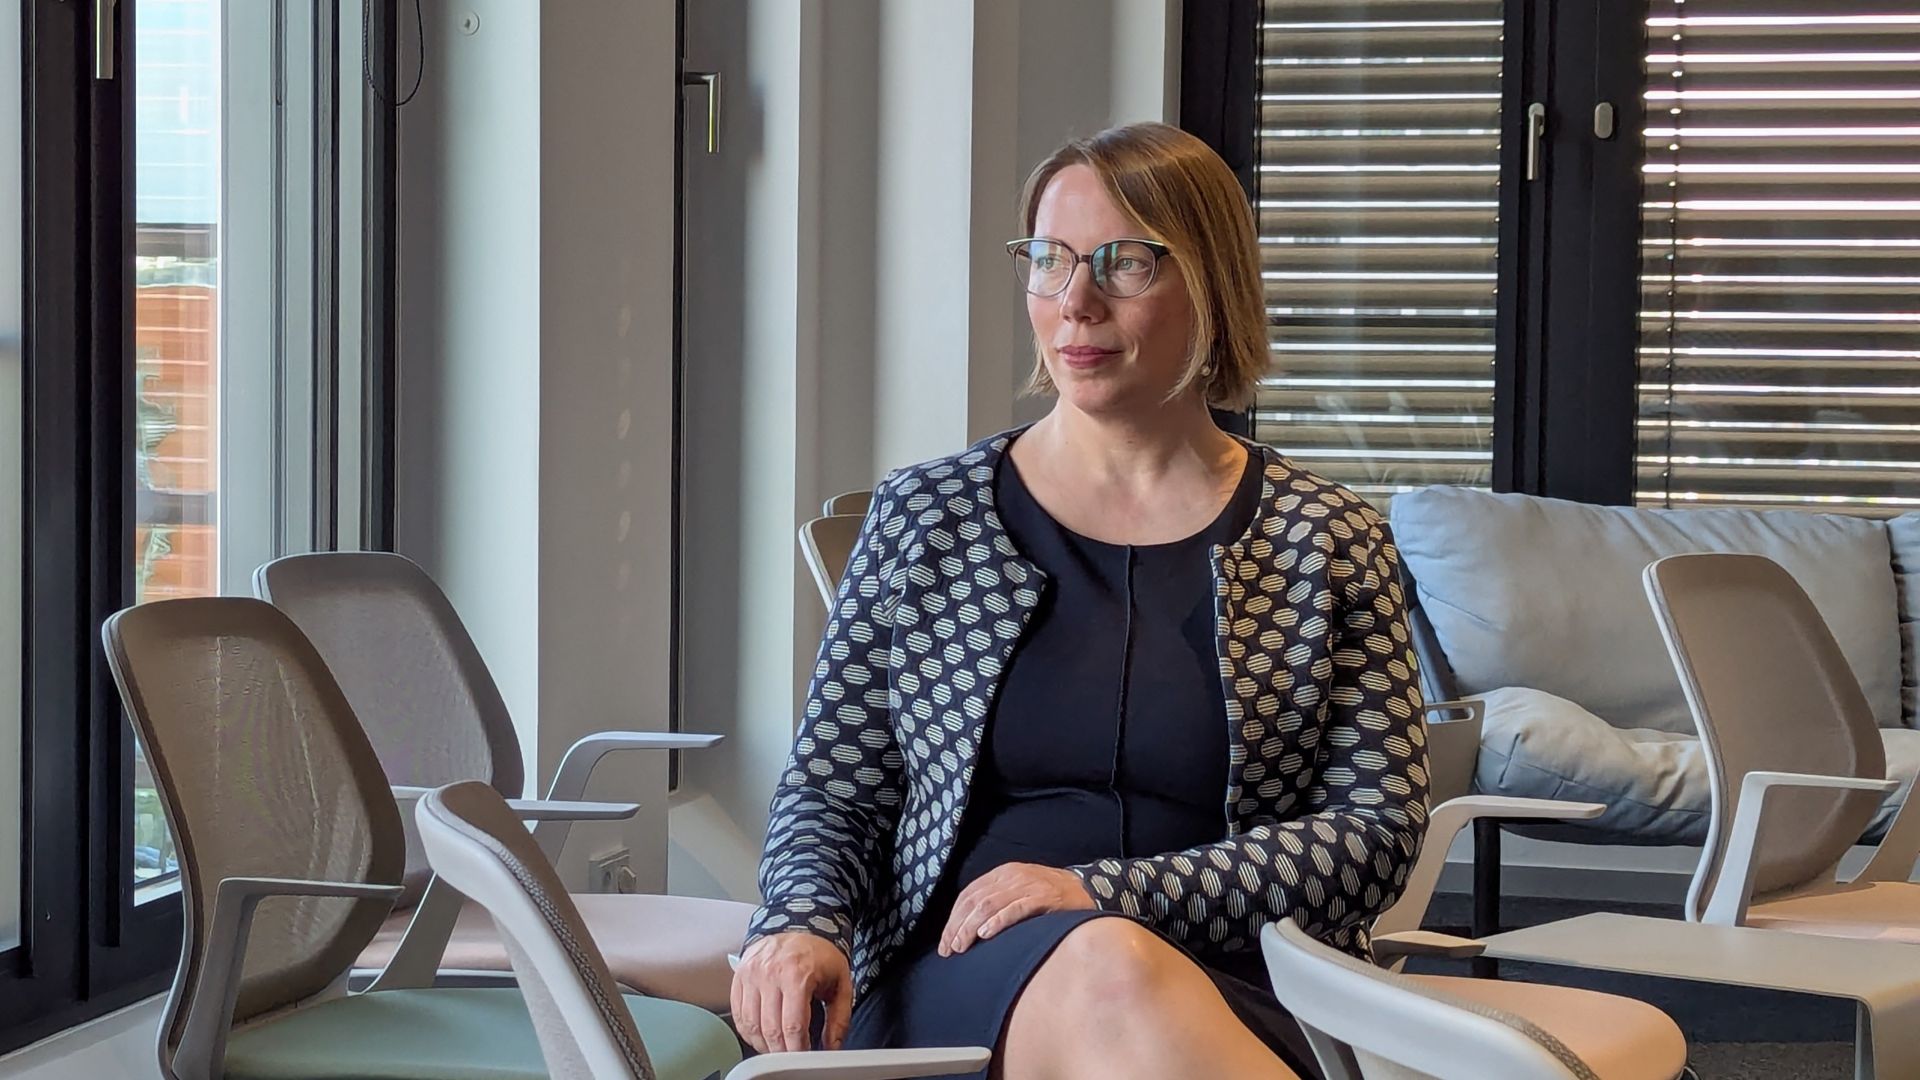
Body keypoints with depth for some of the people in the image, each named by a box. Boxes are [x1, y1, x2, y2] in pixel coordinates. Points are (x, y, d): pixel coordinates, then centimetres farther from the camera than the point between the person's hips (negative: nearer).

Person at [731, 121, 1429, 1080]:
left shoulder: (1326, 544, 8)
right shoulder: (926, 517, 11)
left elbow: (1374, 832, 1)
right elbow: (830, 791, 14)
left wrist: (1108, 890, -12)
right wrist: (802, 922, -10)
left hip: (1236, 1002, 1)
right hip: (957, 985, 0)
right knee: (1107, 970, -38)